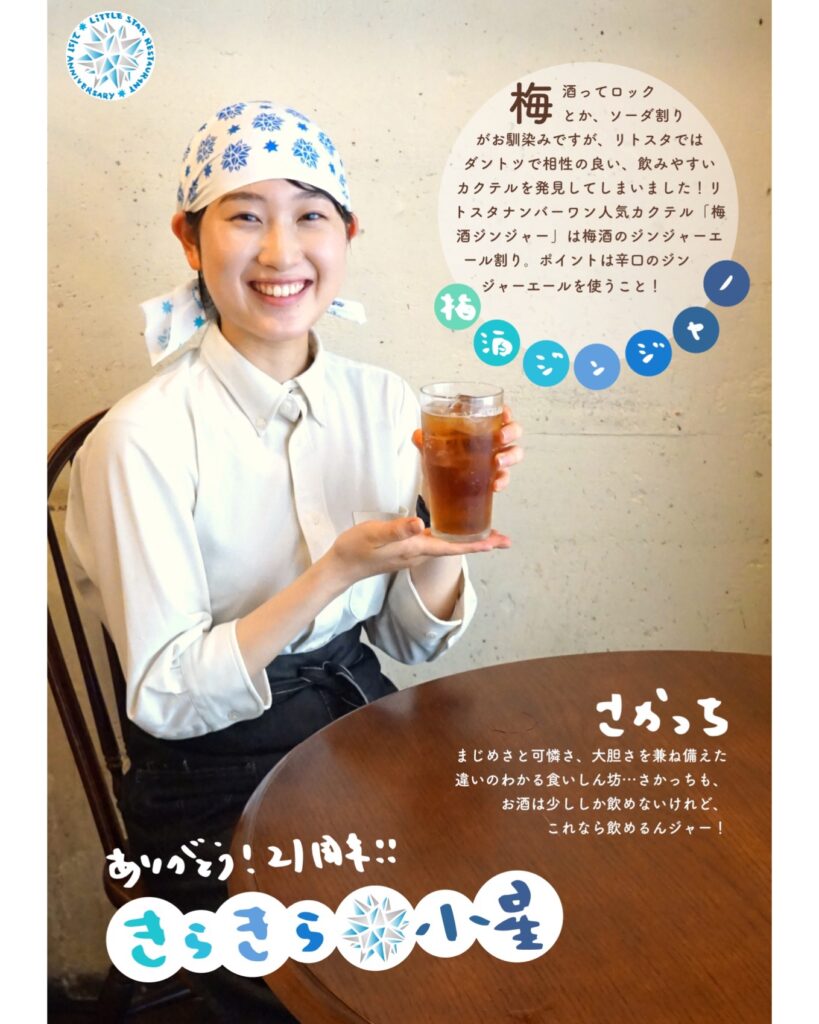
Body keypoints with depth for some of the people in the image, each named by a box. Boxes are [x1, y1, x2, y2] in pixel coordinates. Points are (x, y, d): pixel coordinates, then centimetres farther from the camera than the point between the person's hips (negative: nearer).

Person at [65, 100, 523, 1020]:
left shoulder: (384, 402, -2)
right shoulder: (141, 441, -17)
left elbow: (417, 639, 4)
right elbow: (163, 695, -15)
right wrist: (338, 570, -25)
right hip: (215, 787, -4)